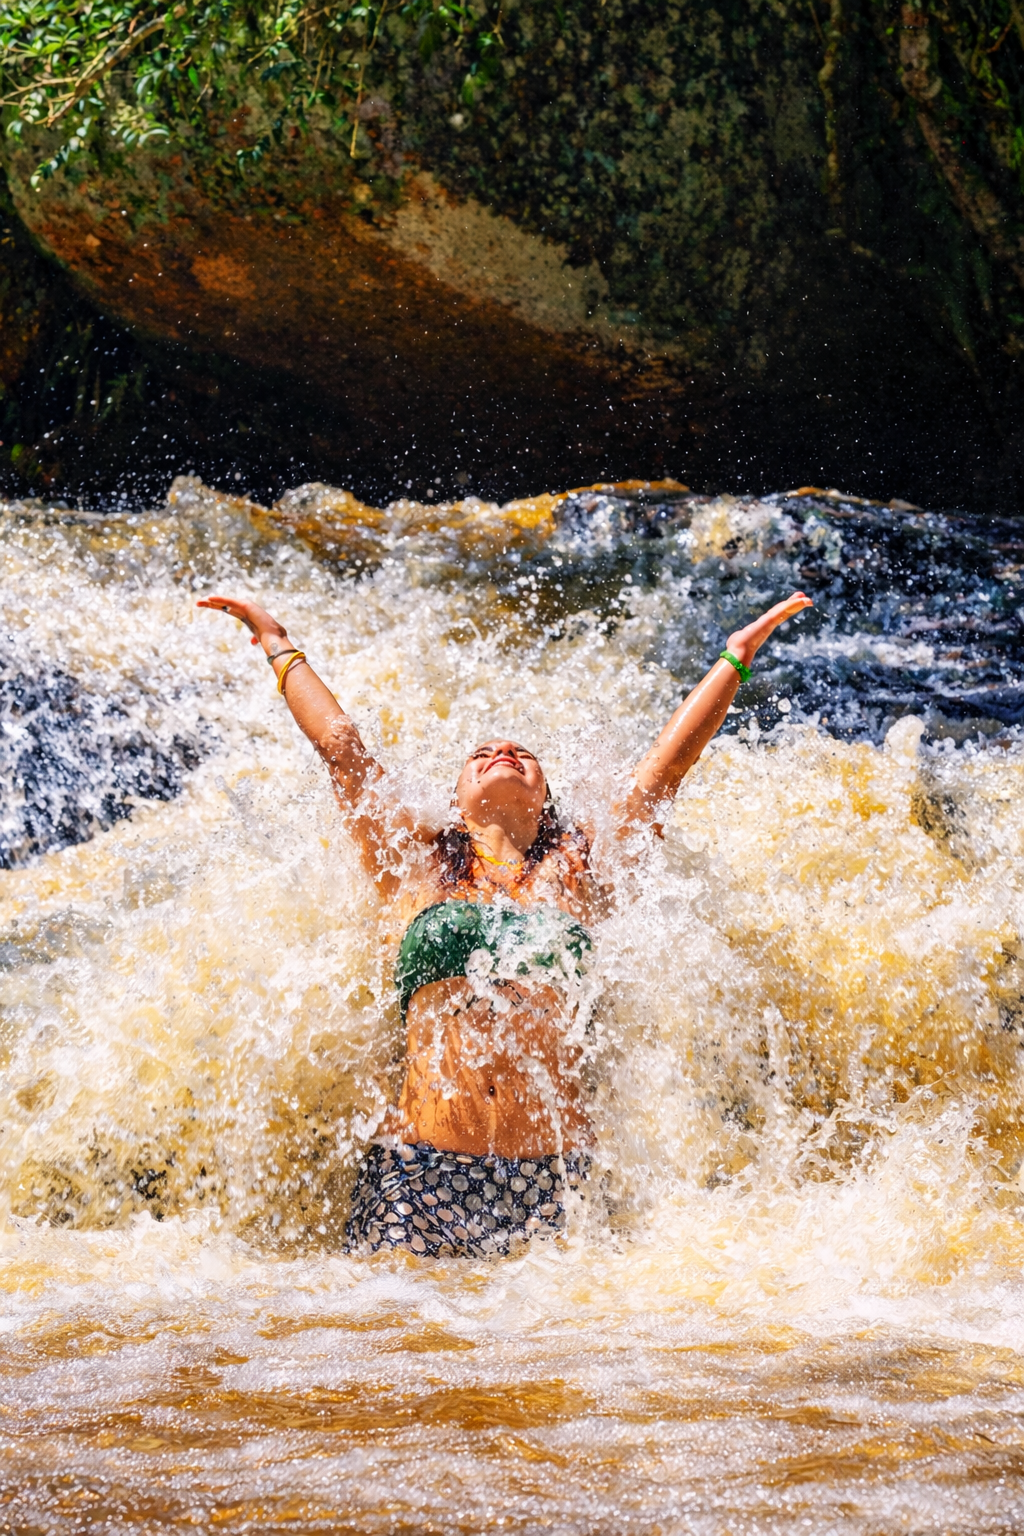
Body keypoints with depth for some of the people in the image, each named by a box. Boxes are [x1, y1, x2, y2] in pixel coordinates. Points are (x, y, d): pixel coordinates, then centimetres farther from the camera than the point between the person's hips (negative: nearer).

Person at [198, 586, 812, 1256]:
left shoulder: (577, 873, 16)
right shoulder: (417, 868, 15)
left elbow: (668, 760, 20)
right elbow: (340, 742, 21)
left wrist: (737, 655, 25)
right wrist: (282, 650, 31)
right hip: (423, 1175, 0)